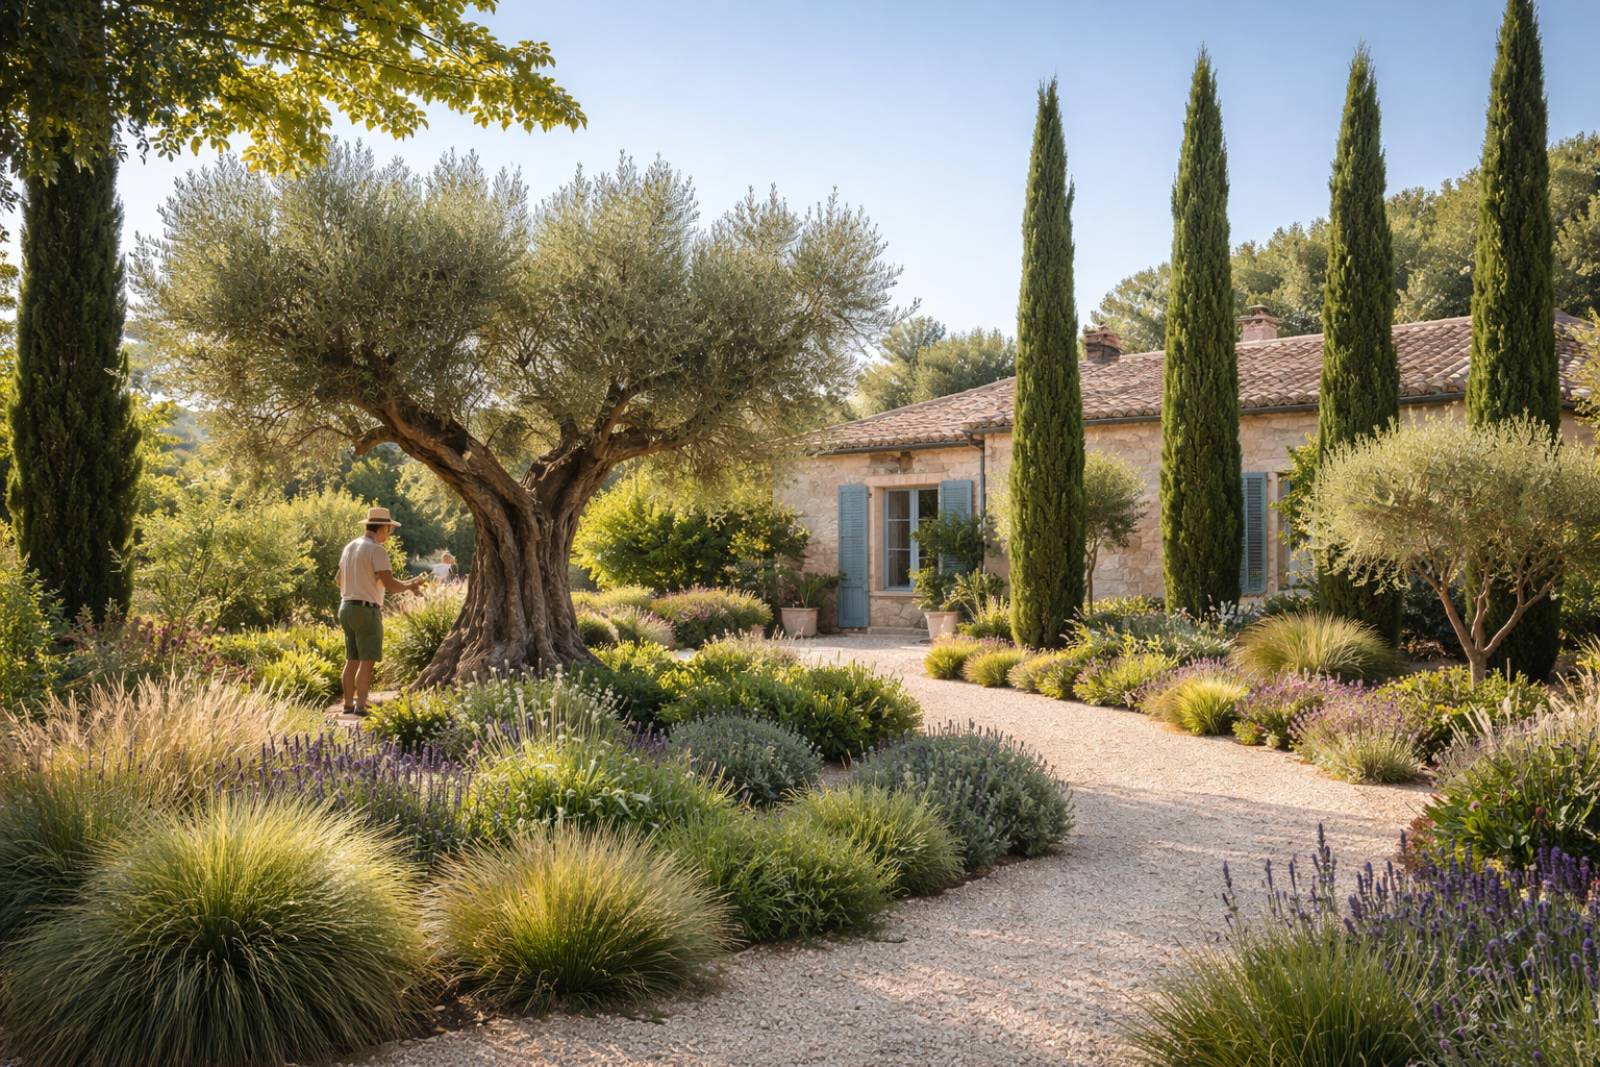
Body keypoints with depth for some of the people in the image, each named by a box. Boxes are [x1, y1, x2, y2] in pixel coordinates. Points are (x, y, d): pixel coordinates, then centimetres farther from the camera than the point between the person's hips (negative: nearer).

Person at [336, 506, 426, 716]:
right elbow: (391, 585, -19)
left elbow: (341, 580, 24)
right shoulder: (377, 550, -14)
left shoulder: (349, 547, 13)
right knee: (367, 661, -6)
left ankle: (349, 705, 16)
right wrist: (412, 584, -1)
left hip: (347, 608, 8)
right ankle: (361, 706, -11)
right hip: (366, 611, -8)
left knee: (352, 660, 13)